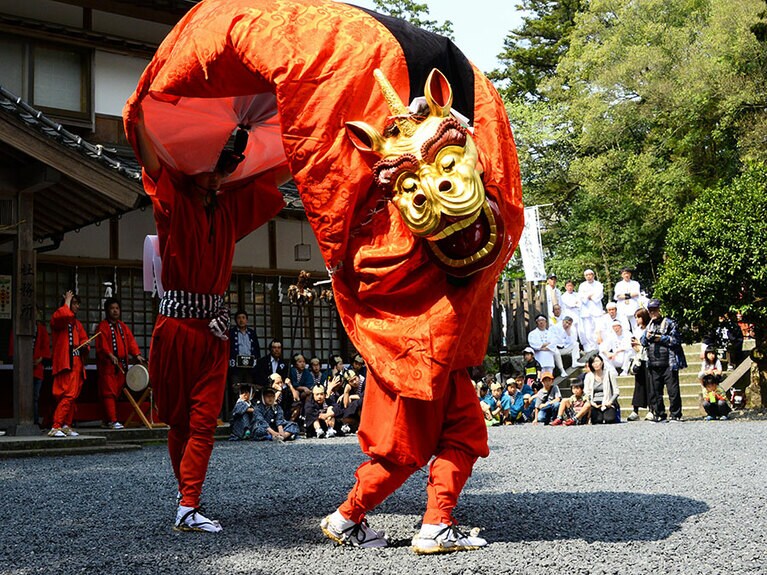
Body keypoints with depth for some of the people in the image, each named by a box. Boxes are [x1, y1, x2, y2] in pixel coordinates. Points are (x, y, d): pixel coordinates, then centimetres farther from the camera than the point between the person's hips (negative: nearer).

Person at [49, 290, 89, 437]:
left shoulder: (77, 323, 22)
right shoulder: (57, 318, -3)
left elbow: (84, 338, 26)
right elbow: (65, 315, -26)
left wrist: (85, 345, 3)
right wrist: (67, 301, -9)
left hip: (77, 363, 8)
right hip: (65, 363, -8)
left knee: (73, 397, 9)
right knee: (68, 395, -18)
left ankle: (67, 426, 16)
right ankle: (56, 427, -19)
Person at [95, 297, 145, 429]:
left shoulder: (123, 326, 18)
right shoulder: (103, 326, -3)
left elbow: (131, 341, 12)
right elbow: (101, 344, -13)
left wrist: (137, 355, -3)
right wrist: (110, 355, -28)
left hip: (121, 364, 7)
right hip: (107, 364, -7)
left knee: (116, 392, 8)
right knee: (108, 393, -8)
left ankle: (109, 419, 15)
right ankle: (112, 421, -11)